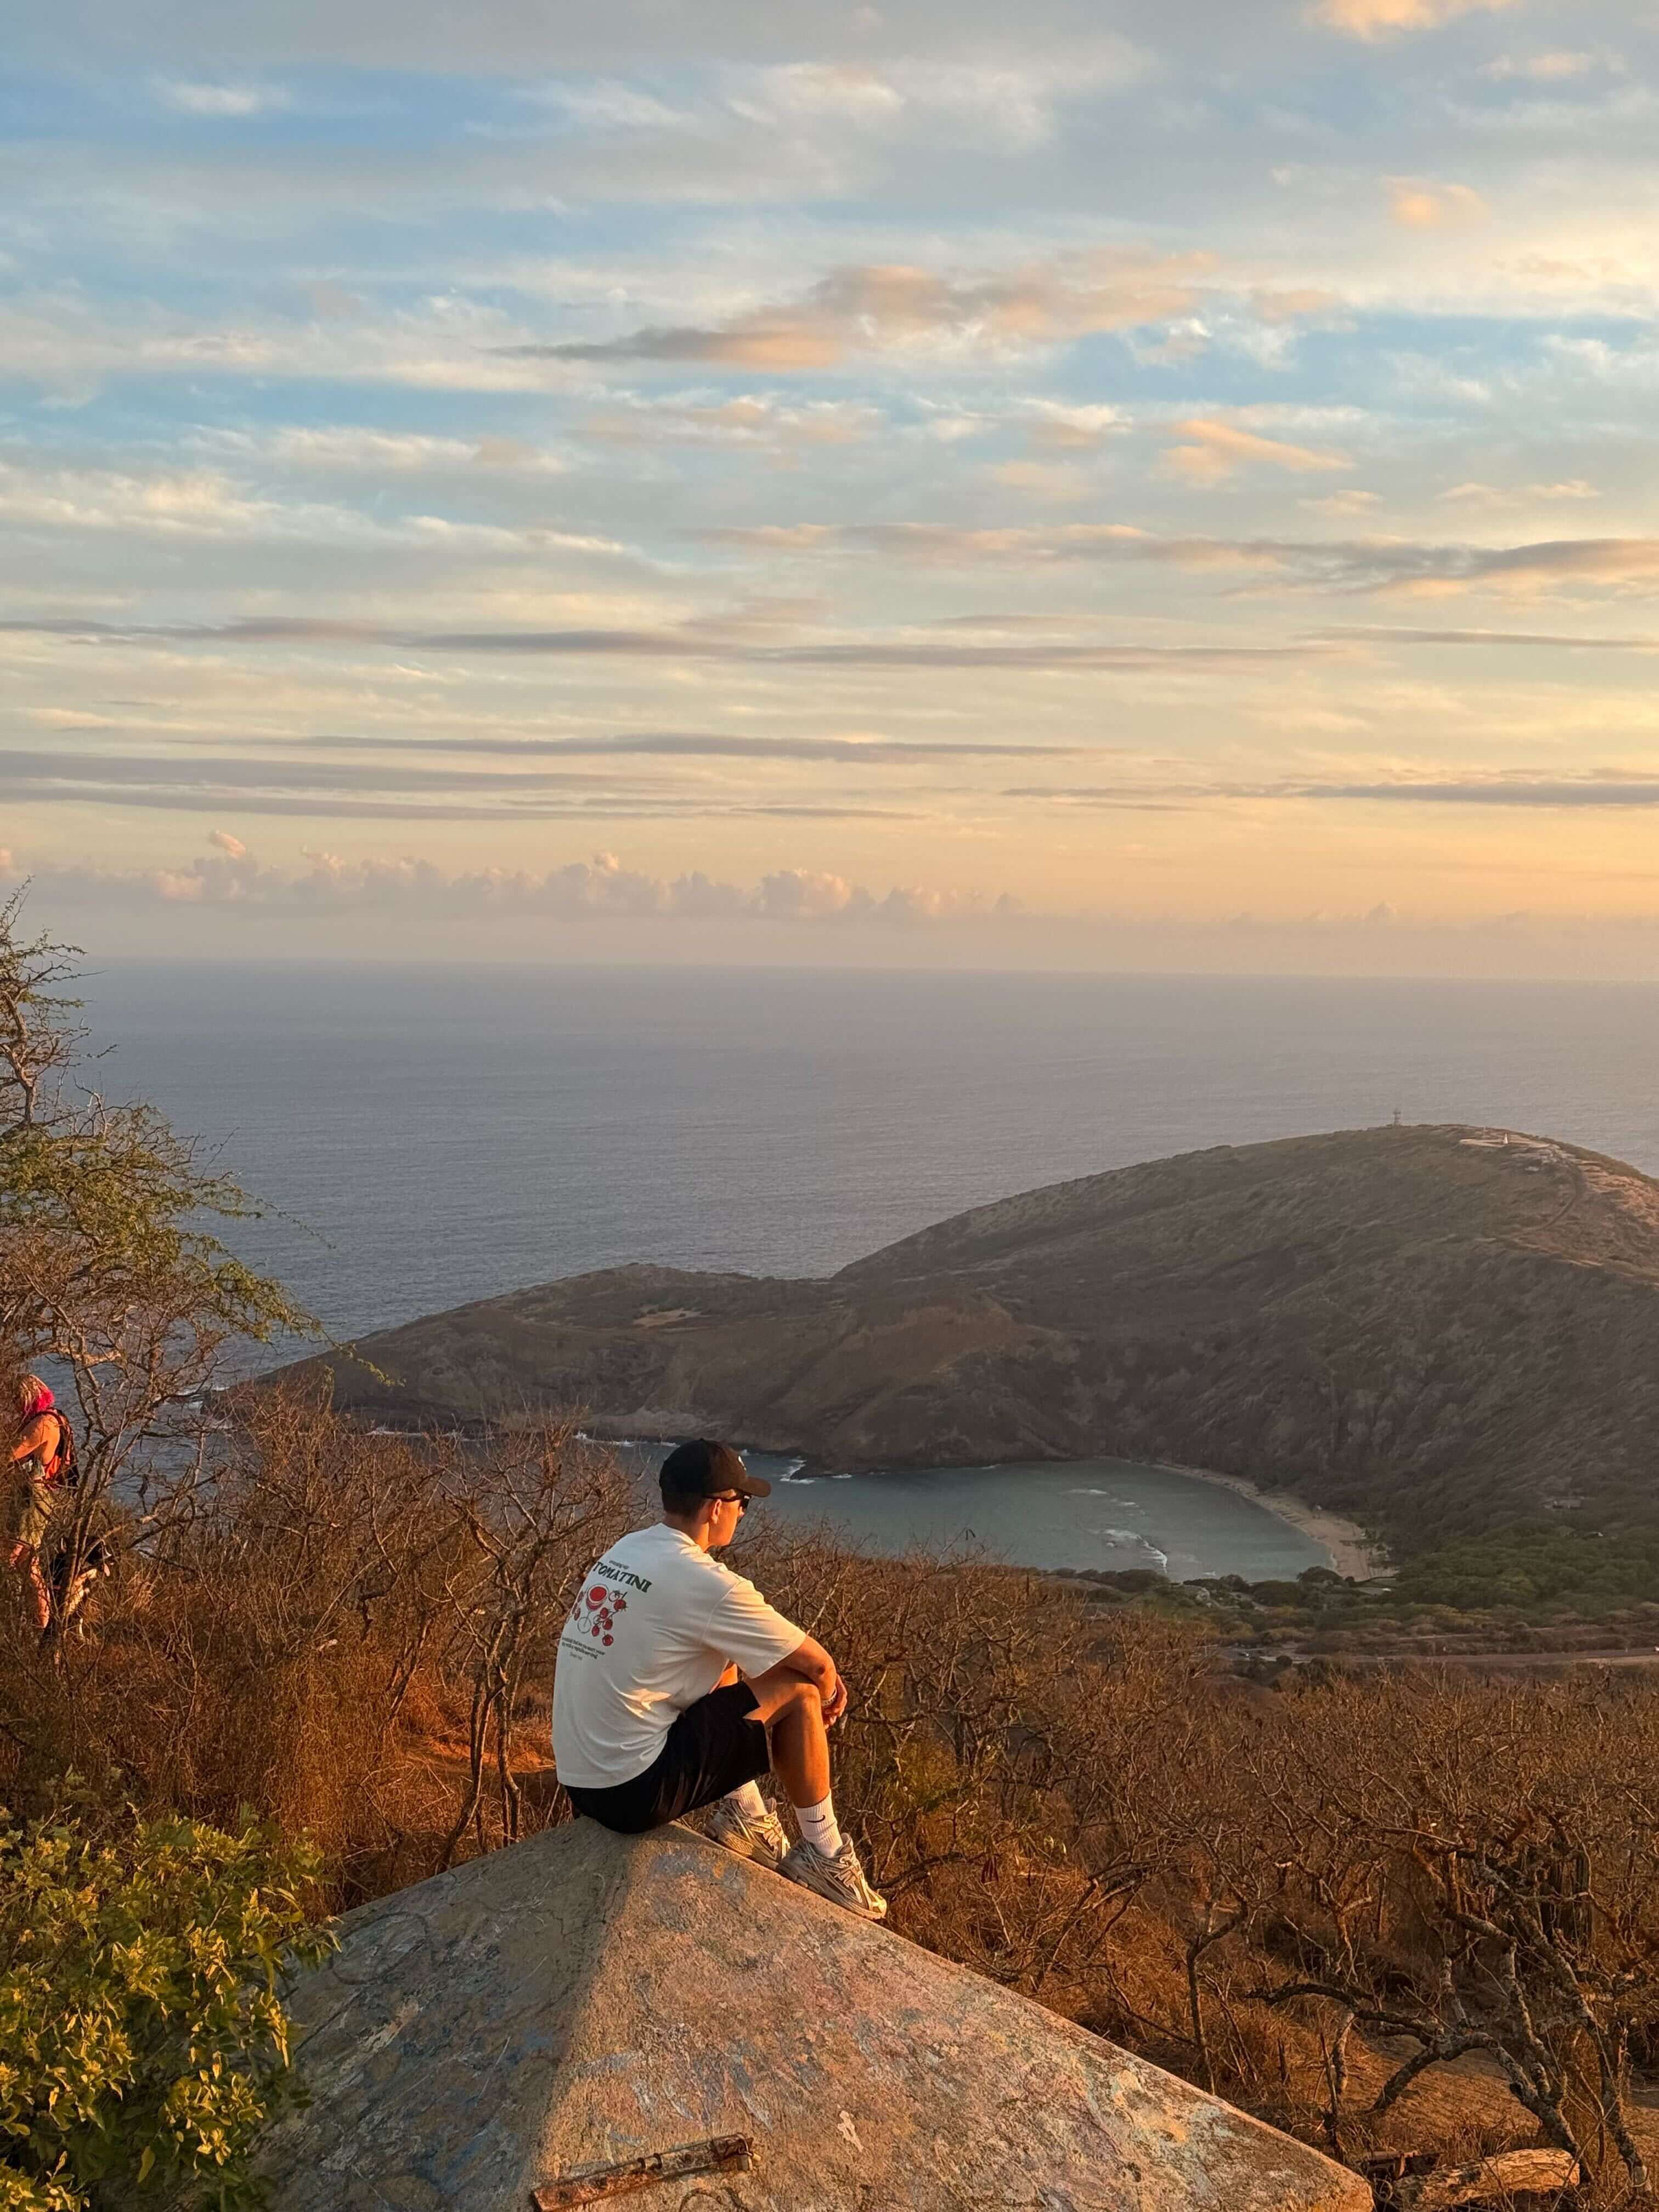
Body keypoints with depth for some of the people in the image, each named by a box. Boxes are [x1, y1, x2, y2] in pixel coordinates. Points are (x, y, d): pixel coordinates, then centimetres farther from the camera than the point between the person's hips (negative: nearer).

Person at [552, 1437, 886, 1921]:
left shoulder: (622, 1552, 8)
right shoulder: (705, 1582, -19)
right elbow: (817, 1663, -7)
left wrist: (821, 1675, 14)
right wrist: (827, 1694, 15)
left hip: (579, 1781, 9)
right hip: (637, 1794, -9)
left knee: (726, 1671, 24)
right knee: (798, 1694, 0)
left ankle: (746, 1816, 26)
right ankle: (825, 1857, 13)